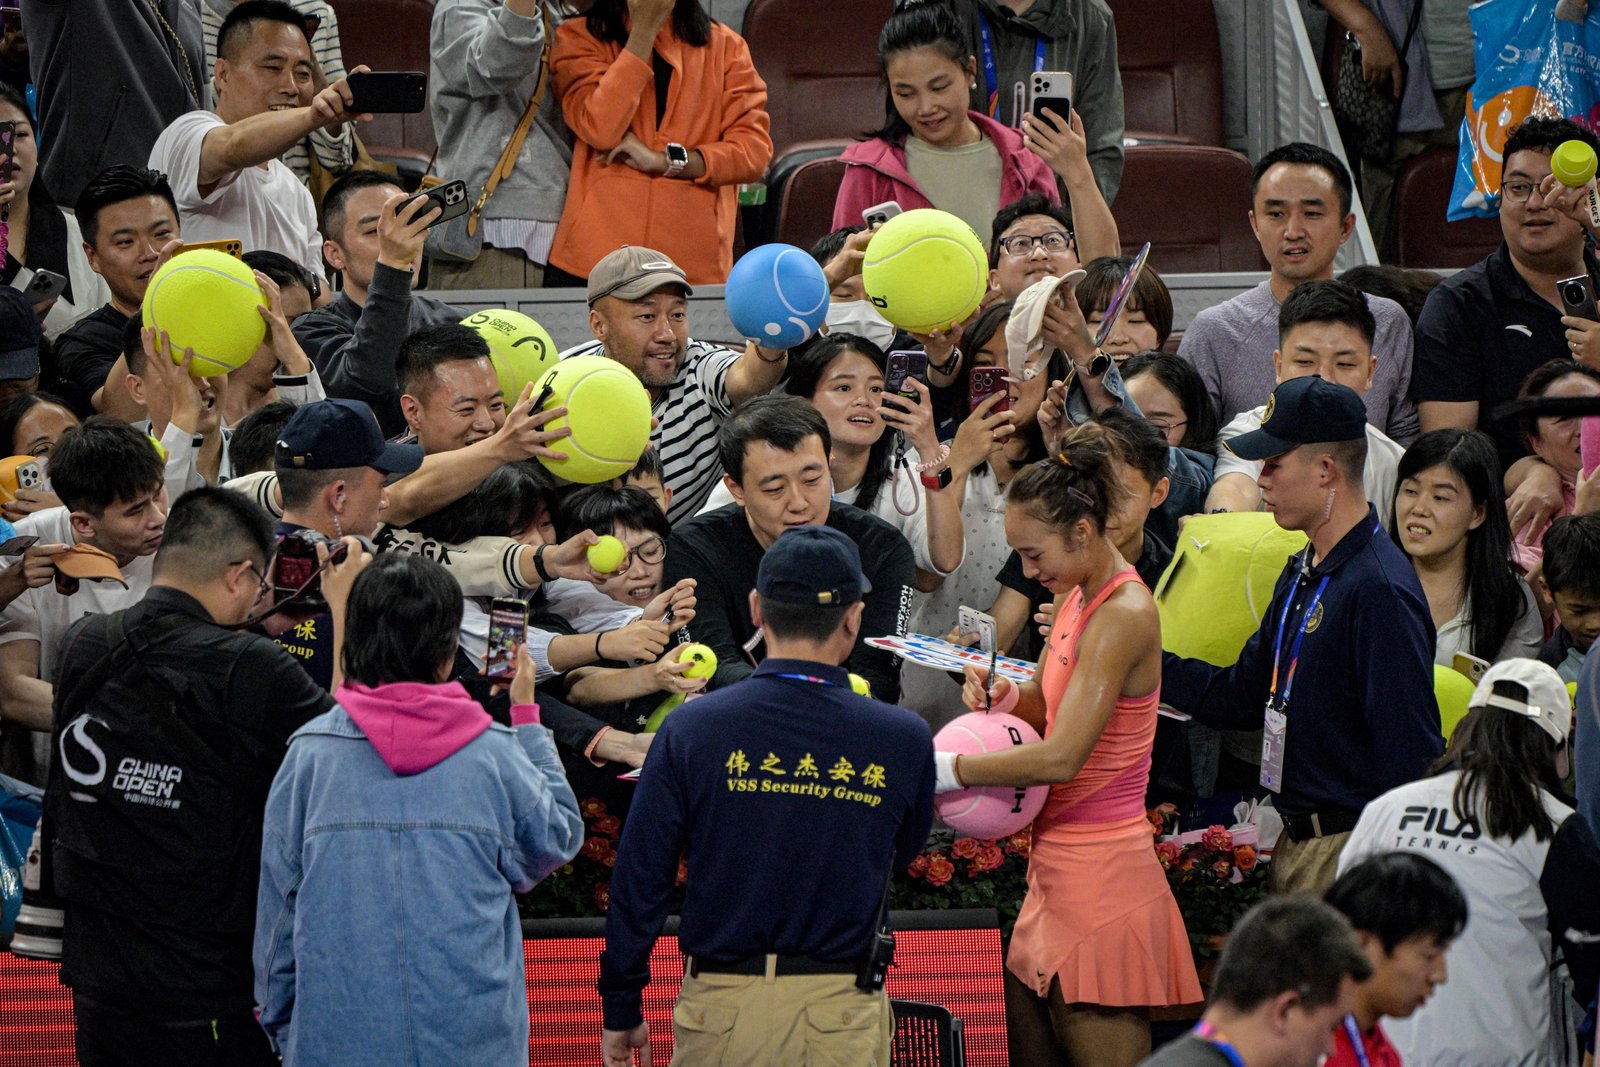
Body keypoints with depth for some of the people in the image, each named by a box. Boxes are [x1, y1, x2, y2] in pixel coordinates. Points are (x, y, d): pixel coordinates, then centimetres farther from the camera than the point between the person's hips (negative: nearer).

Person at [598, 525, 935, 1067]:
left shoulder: (691, 729, -6)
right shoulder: (903, 741, -5)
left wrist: (621, 1008, 7)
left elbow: (639, 880, -3)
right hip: (842, 1019, 0)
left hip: (721, 1008, 0)